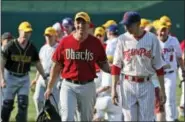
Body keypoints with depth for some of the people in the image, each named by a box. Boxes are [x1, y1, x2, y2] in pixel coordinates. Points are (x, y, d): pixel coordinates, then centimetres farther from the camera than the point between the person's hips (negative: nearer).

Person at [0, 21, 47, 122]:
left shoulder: (32, 48, 0)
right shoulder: (11, 45, -10)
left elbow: (37, 63, 8)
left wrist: (45, 78, 4)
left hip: (24, 78, 3)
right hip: (10, 77, -3)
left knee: (23, 103, -4)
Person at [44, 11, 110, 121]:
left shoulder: (95, 42, -1)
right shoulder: (65, 42, -2)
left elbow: (103, 63, 7)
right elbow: (57, 66, 5)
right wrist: (49, 87, 7)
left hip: (88, 86, 1)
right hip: (68, 86, -1)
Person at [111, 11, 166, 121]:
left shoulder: (152, 39, -2)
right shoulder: (123, 39, 0)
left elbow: (158, 66, 1)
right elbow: (116, 65, 2)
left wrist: (162, 89, 0)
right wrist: (113, 88, -4)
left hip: (146, 85, -1)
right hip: (128, 85, 1)